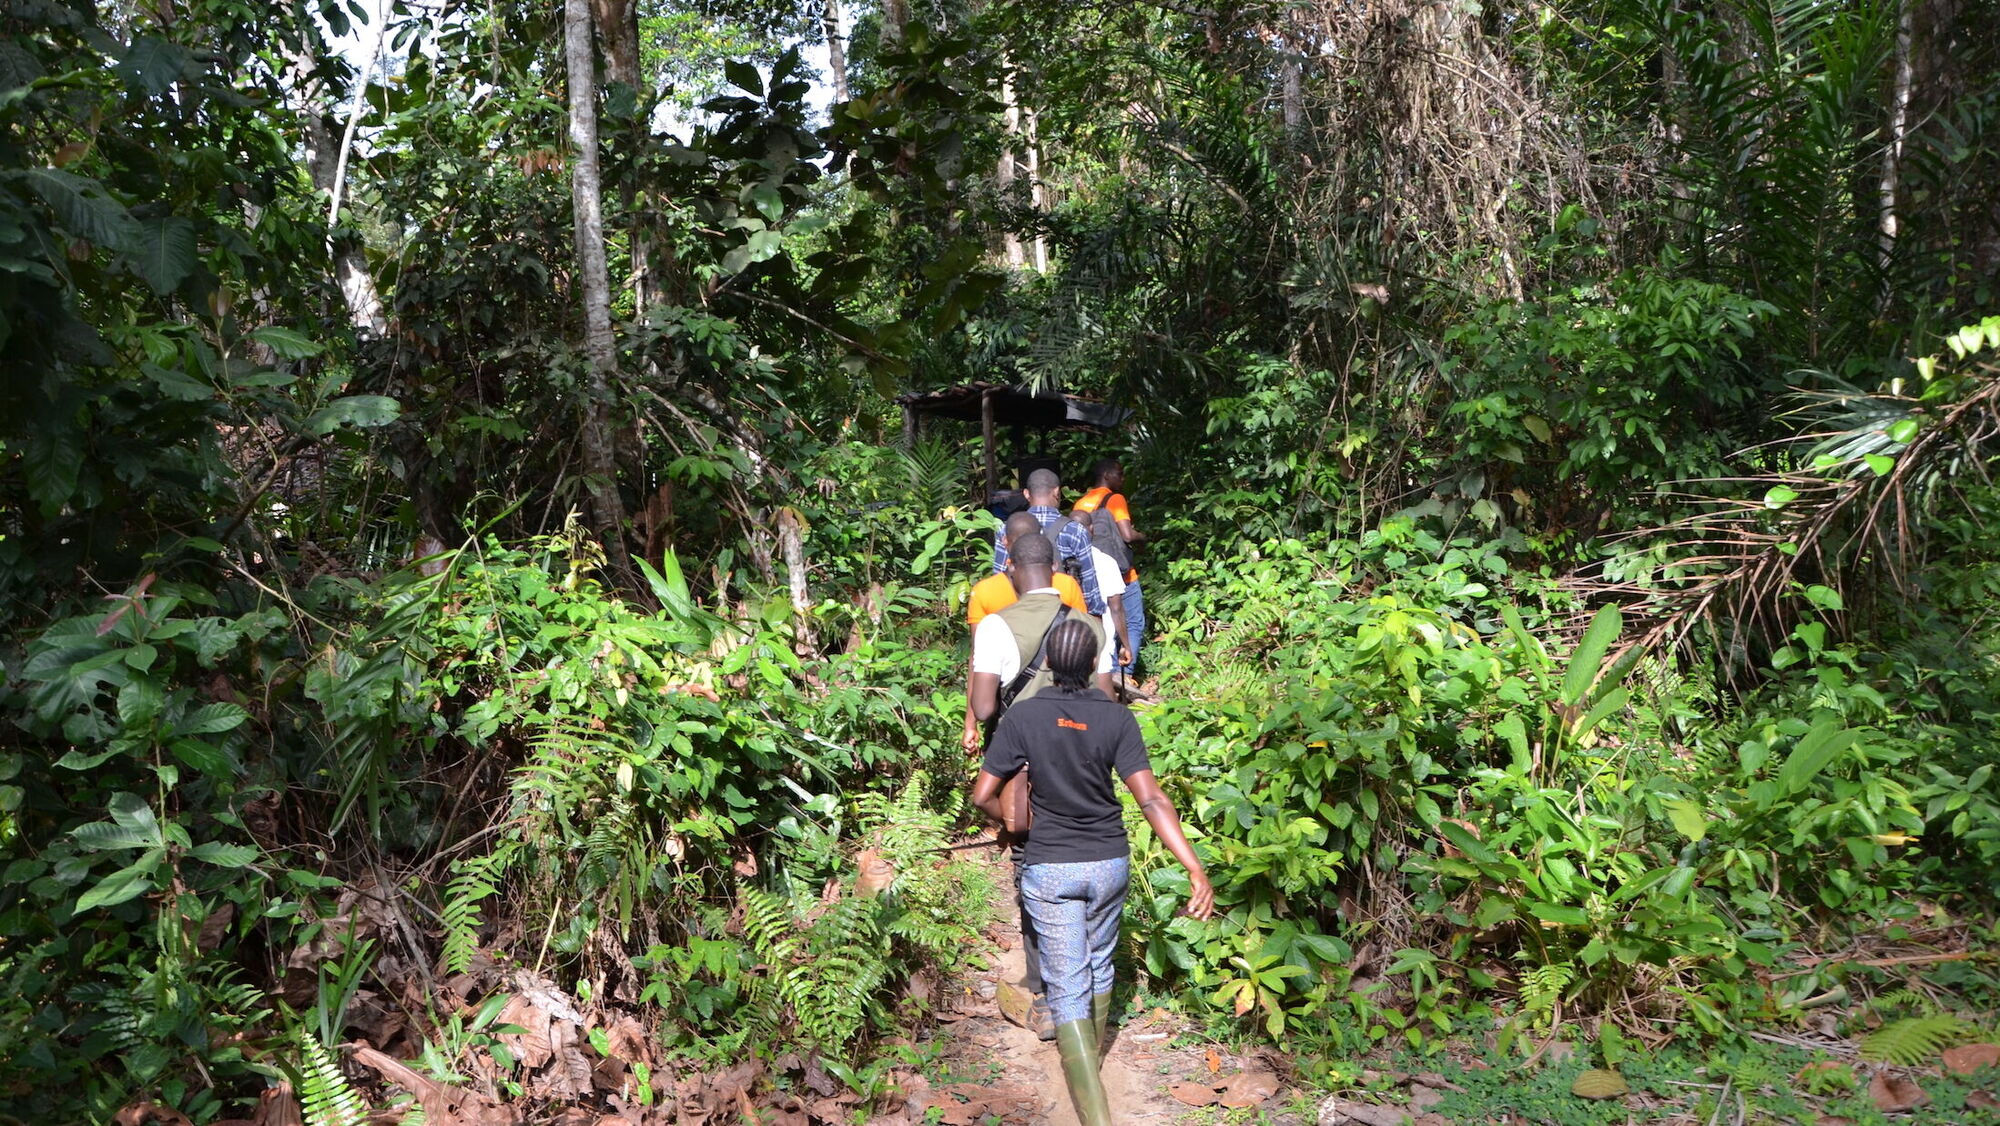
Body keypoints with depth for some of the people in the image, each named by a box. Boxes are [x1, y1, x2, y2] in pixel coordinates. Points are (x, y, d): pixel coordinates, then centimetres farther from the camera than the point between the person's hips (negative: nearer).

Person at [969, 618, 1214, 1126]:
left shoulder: (1022, 717, -13)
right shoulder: (1117, 718, -11)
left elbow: (983, 796, -9)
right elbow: (1150, 799, -19)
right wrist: (1196, 870, -20)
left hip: (1048, 869, -2)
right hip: (1109, 862, 2)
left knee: (1067, 984, 2)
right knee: (1098, 964, 25)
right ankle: (1091, 1055, 47)